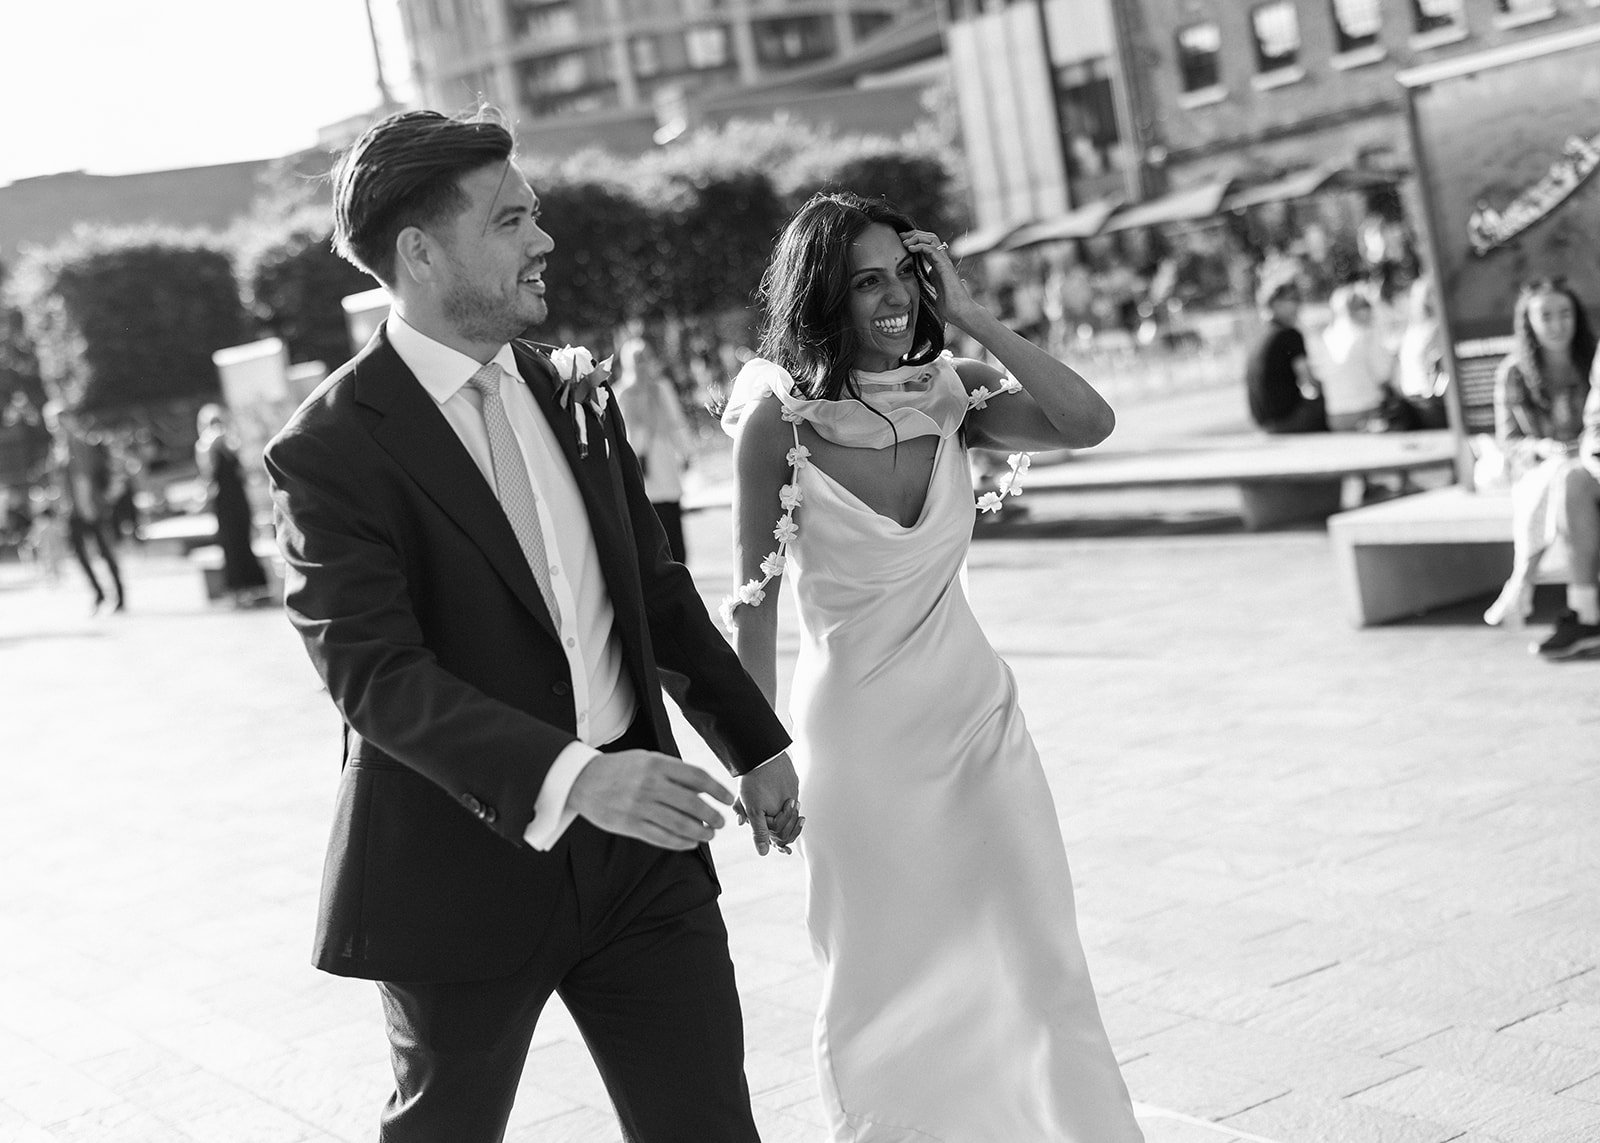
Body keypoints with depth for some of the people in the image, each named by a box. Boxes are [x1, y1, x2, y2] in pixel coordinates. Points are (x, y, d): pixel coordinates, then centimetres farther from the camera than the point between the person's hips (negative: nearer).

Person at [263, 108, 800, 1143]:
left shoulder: (577, 398, 8)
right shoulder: (333, 447, -13)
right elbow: (375, 675, -22)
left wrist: (758, 743, 19)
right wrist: (570, 776, -34)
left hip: (640, 846, 5)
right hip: (468, 869, -5)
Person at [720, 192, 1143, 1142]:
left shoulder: (952, 394, -5)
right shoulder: (778, 420, -14)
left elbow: (1089, 424, -19)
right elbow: (756, 602, -9)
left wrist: (971, 315, -18)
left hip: (979, 713, 3)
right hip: (859, 730, -3)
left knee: (1040, 964, 9)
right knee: (887, 986, 13)